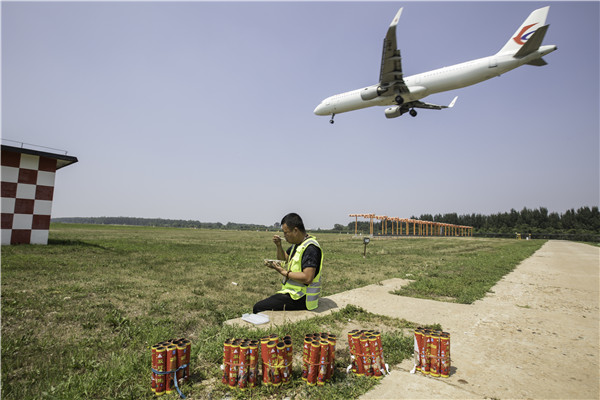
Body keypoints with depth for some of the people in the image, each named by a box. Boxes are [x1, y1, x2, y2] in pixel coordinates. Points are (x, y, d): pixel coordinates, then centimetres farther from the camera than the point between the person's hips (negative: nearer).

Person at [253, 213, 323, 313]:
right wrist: (278, 245, 6)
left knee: (258, 308, -13)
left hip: (301, 298, -10)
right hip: (295, 293, 10)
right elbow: (284, 258, 25)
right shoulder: (298, 244, 10)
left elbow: (307, 278, -29)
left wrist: (283, 272, -20)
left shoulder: (310, 248, -21)